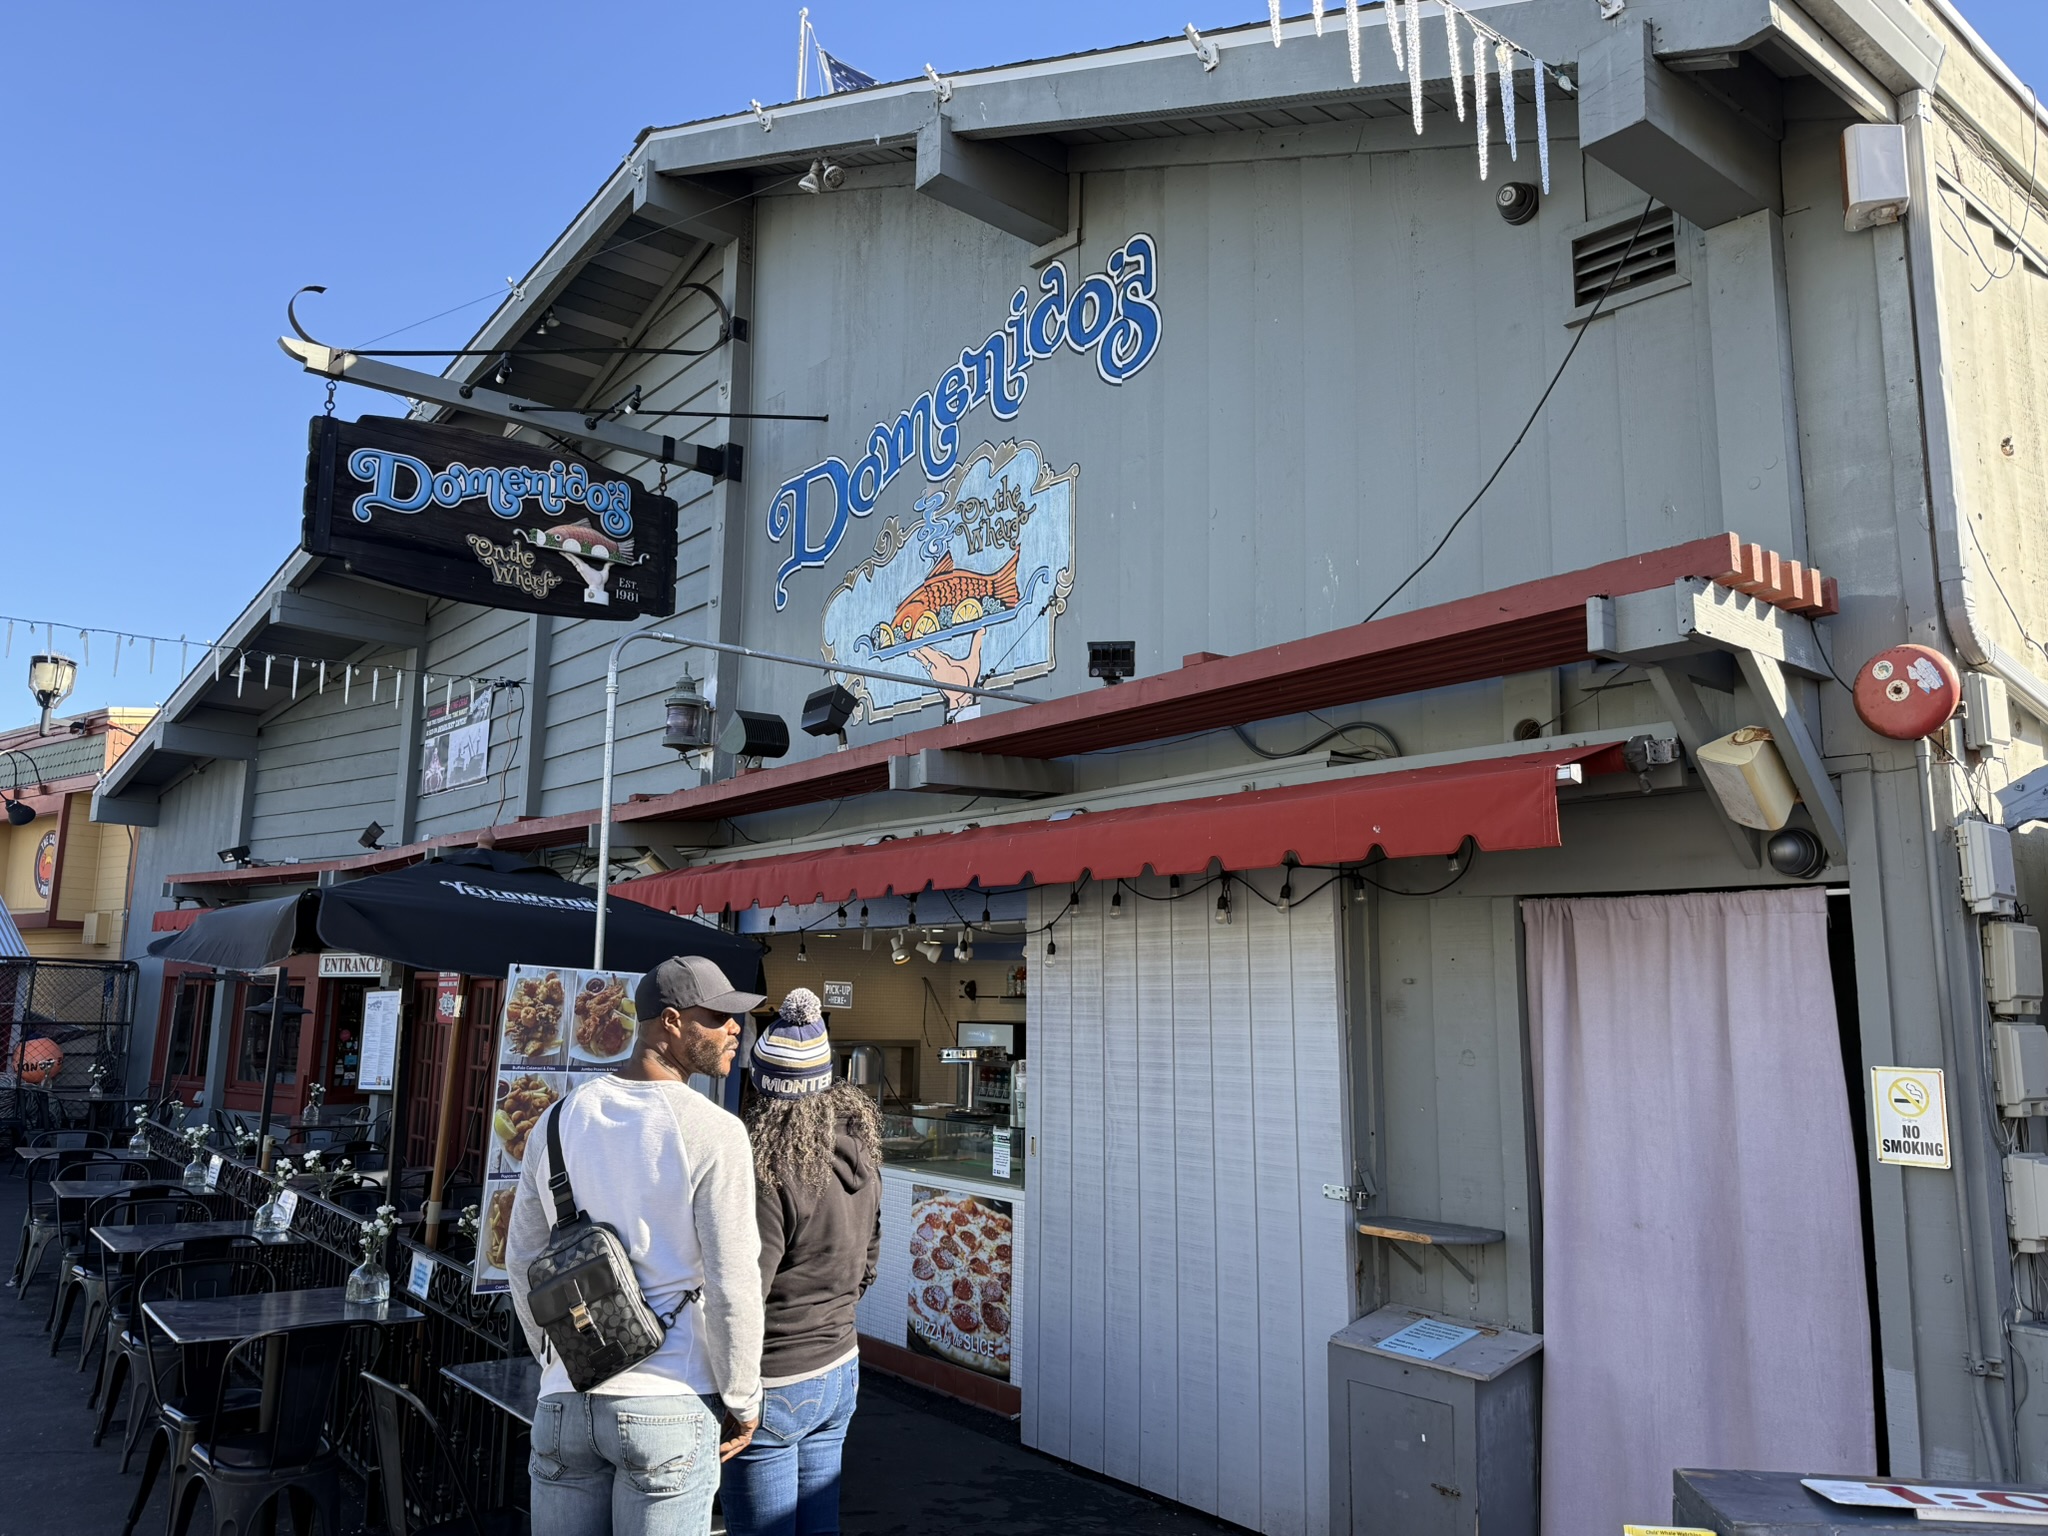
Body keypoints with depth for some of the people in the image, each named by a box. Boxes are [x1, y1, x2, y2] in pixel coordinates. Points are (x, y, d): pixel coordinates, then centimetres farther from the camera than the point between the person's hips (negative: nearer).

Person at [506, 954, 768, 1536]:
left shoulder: (560, 1118, 3)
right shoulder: (713, 1133, -15)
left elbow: (522, 1259, 11)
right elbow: (732, 1287, -14)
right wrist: (742, 1402, 0)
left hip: (565, 1401, 5)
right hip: (668, 1406, -5)